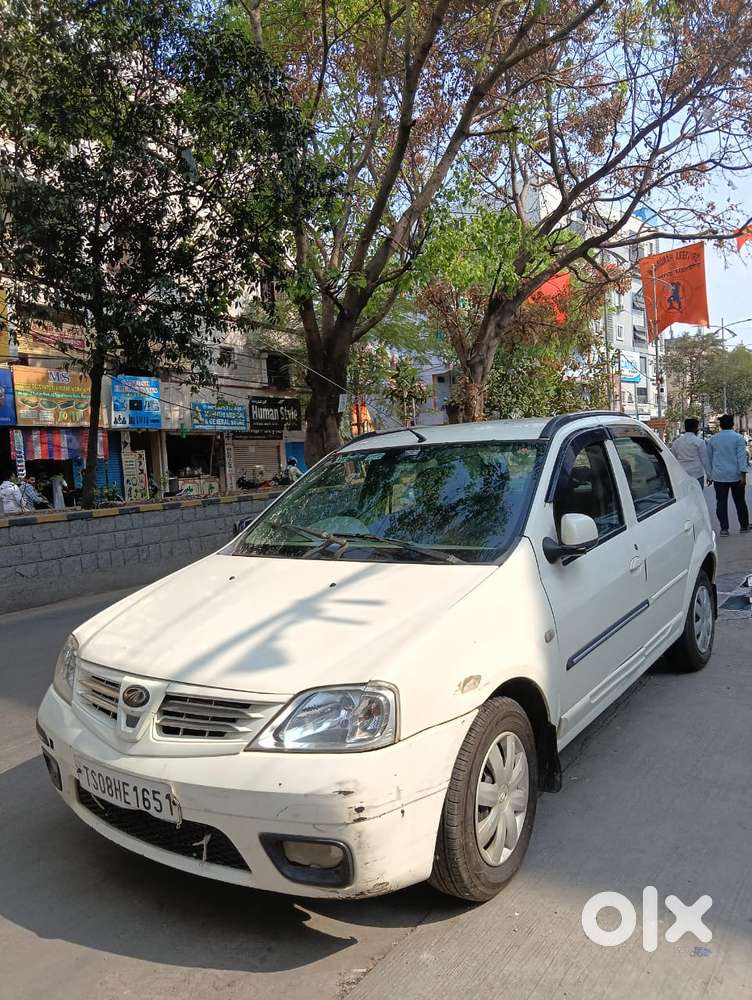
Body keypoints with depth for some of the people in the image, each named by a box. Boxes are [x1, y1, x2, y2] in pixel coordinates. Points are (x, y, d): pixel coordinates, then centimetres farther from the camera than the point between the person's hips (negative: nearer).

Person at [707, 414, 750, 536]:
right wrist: (743, 475, -12)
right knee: (740, 502, 12)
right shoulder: (738, 438, -5)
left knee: (721, 502, 2)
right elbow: (742, 457, -10)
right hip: (736, 476, -1)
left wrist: (710, 474, 21)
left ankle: (724, 528, -1)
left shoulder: (713, 439, 5)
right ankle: (744, 526, 22)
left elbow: (709, 458, 12)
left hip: (719, 476, 1)